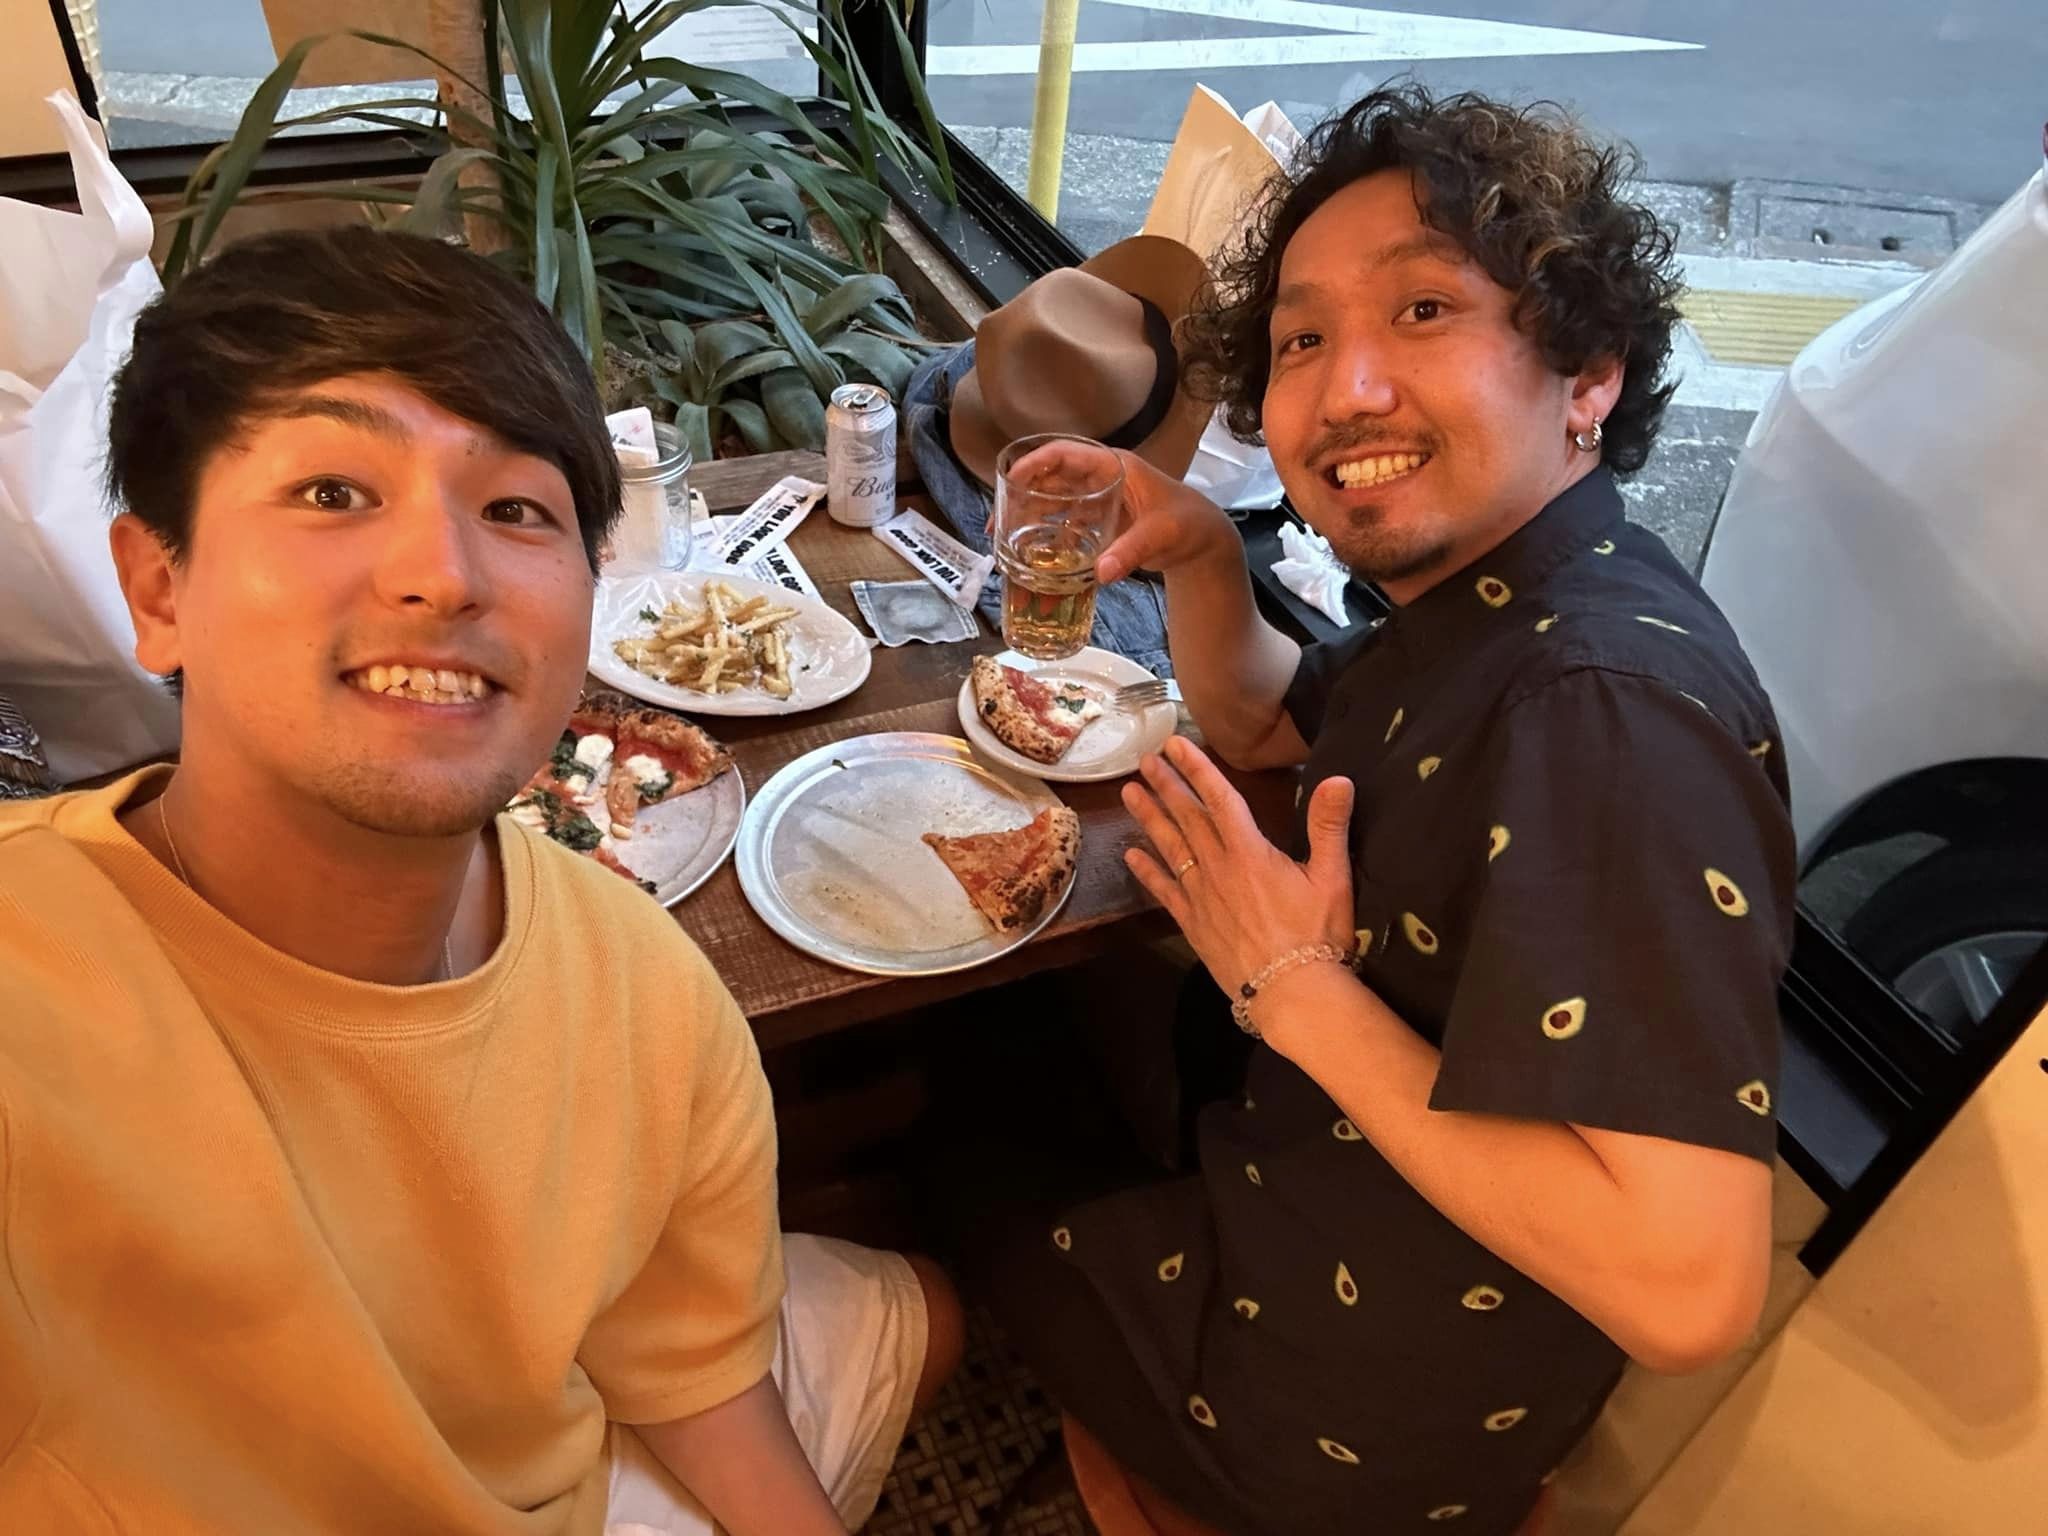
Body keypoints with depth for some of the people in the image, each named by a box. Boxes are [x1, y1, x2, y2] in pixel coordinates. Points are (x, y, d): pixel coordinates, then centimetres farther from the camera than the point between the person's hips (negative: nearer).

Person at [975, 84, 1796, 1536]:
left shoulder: (1607, 707, -35)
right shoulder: (1489, 604, -5)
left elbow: (1690, 1290, -39)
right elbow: (1262, 725, 14)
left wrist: (1302, 990, -30)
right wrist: (1200, 555, -7)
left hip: (1361, 1403, -7)